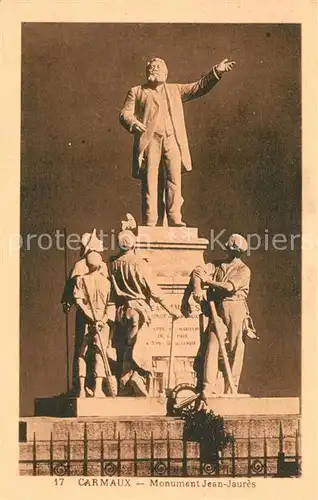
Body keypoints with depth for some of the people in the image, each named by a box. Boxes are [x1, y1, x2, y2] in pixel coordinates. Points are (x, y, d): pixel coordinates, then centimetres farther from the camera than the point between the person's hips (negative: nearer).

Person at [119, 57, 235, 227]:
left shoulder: (175, 90, 26)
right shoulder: (137, 92, 17)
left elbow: (199, 87, 22)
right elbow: (125, 113, 7)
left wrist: (216, 72, 9)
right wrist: (133, 123, -16)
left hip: (171, 140, 2)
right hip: (150, 141, -2)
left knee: (174, 178, -12)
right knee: (150, 181, -8)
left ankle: (175, 220, -12)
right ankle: (150, 224, -9)